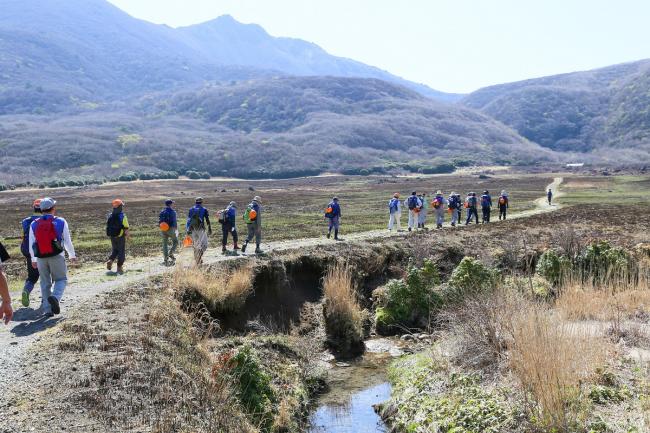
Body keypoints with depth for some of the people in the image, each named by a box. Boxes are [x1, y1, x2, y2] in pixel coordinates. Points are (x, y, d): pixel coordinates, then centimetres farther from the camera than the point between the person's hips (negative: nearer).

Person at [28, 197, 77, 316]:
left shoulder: (34, 225, 3)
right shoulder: (61, 222, -4)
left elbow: (31, 244, 8)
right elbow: (68, 241, 1)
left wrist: (33, 259, 22)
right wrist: (72, 255, 14)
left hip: (41, 258, 3)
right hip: (57, 256, -2)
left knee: (45, 283, 13)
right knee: (61, 279, 10)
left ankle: (47, 309, 12)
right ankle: (55, 297, -19)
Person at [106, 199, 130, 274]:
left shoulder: (110, 216, 1)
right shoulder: (123, 216, -15)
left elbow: (108, 226, 8)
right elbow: (126, 228, -16)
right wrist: (127, 235, 0)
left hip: (112, 237, 5)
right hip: (120, 237, -5)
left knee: (114, 250, 22)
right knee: (121, 251, 6)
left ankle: (110, 260, -1)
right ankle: (119, 267, 9)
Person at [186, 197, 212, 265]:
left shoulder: (191, 209, 10)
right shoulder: (204, 210, -1)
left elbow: (188, 220, 9)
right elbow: (207, 220, -3)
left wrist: (188, 230, 12)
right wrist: (209, 229, 2)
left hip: (192, 229, 4)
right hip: (200, 229, -4)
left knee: (195, 245, 14)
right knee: (203, 244, 0)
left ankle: (197, 260, 17)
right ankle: (198, 258, -19)